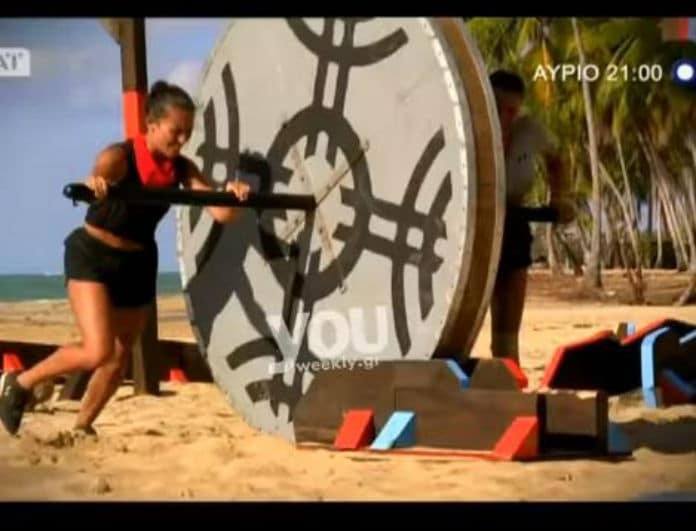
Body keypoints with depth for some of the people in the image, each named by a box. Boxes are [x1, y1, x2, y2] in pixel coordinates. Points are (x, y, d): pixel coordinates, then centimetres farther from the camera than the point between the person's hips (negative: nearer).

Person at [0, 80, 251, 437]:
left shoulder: (182, 168, -6)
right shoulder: (119, 157, -21)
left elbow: (222, 214, -12)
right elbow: (97, 176, -43)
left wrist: (233, 195, -35)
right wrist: (93, 184, -68)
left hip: (138, 263, 6)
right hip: (92, 256, -6)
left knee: (119, 359, 11)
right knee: (97, 353, -20)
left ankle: (81, 427, 32)